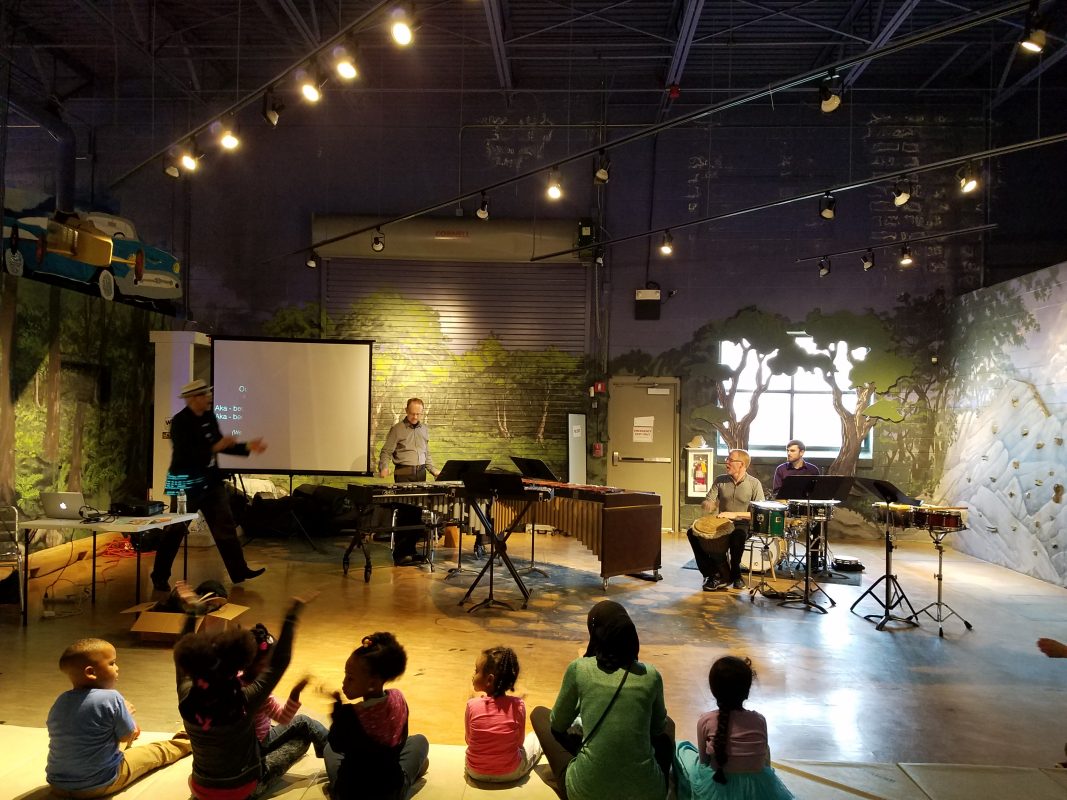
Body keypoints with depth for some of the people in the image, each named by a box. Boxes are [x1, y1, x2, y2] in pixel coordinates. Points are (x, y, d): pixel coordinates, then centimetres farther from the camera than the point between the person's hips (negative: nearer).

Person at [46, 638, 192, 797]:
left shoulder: (61, 700, -2)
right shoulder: (111, 698, -21)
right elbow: (128, 736, -8)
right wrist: (124, 712, 10)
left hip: (58, 784, 6)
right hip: (99, 784, -6)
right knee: (155, 751, 18)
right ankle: (185, 742, 42)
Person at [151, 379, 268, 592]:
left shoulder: (209, 416, 4)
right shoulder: (179, 422, -17)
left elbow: (220, 445, 12)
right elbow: (186, 455, -25)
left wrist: (247, 447, 2)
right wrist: (215, 448, -28)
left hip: (211, 480, 7)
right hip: (186, 482, -7)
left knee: (225, 525, 7)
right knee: (175, 530, 2)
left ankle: (239, 571, 14)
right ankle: (160, 577, 17)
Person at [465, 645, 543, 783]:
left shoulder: (472, 705, -18)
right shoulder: (518, 705, -18)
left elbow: (468, 740, -4)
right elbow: (519, 742, -6)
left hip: (475, 772, 0)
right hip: (510, 773, 0)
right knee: (535, 737, 25)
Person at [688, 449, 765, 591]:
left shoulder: (754, 484, -4)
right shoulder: (720, 481, 5)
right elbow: (709, 504, 3)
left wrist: (735, 514, -23)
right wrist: (707, 506, -24)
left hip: (743, 524, -4)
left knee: (738, 536, -39)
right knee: (692, 533, -18)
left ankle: (735, 574, -11)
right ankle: (713, 573, -8)